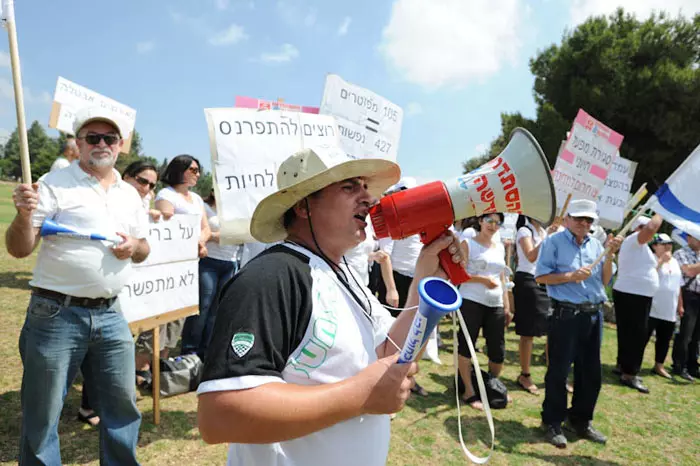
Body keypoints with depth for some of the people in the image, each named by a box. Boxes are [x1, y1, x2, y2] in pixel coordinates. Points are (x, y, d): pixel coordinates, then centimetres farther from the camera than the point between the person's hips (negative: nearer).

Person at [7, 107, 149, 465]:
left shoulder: (130, 194, 11)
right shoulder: (55, 185, -5)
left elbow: (144, 249, 17)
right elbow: (19, 249, -7)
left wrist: (134, 247, -5)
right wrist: (25, 214, -26)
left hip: (109, 315, 5)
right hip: (56, 315, -4)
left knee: (123, 406, 15)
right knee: (42, 416, 8)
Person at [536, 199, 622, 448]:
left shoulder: (595, 244, 11)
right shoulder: (554, 241, -5)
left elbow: (605, 280, 10)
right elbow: (540, 275, -9)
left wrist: (610, 254, -2)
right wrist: (570, 276, -19)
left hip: (594, 314, 6)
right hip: (565, 314, -6)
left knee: (591, 372, 14)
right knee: (558, 371, 1)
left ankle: (581, 421, 30)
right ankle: (552, 423, 16)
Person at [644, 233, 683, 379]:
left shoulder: (675, 262, 14)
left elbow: (678, 285, 20)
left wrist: (680, 305, 19)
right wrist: (662, 260, -22)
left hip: (669, 311, 7)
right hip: (651, 309, -7)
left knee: (664, 339, 13)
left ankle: (659, 365, 26)